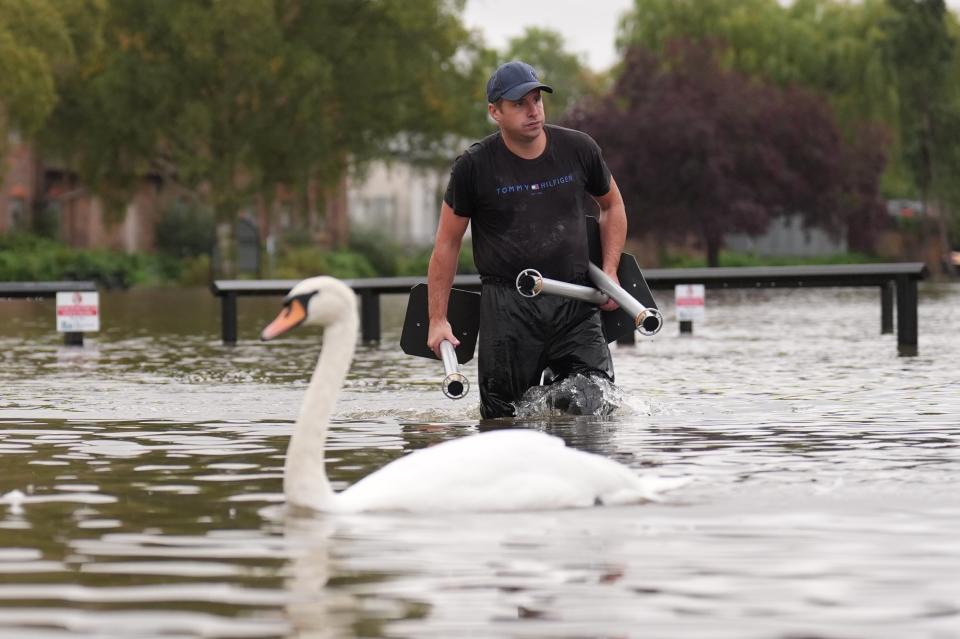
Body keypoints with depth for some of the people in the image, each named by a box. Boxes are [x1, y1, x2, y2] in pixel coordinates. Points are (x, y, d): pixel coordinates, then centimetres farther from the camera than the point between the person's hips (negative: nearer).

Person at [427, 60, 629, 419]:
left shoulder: (577, 149, 2)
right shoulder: (474, 167, -5)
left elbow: (612, 205, 20)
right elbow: (447, 243, 3)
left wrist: (609, 273, 9)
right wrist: (437, 320, 0)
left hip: (575, 303, 2)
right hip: (507, 305, -2)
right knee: (504, 416, -3)